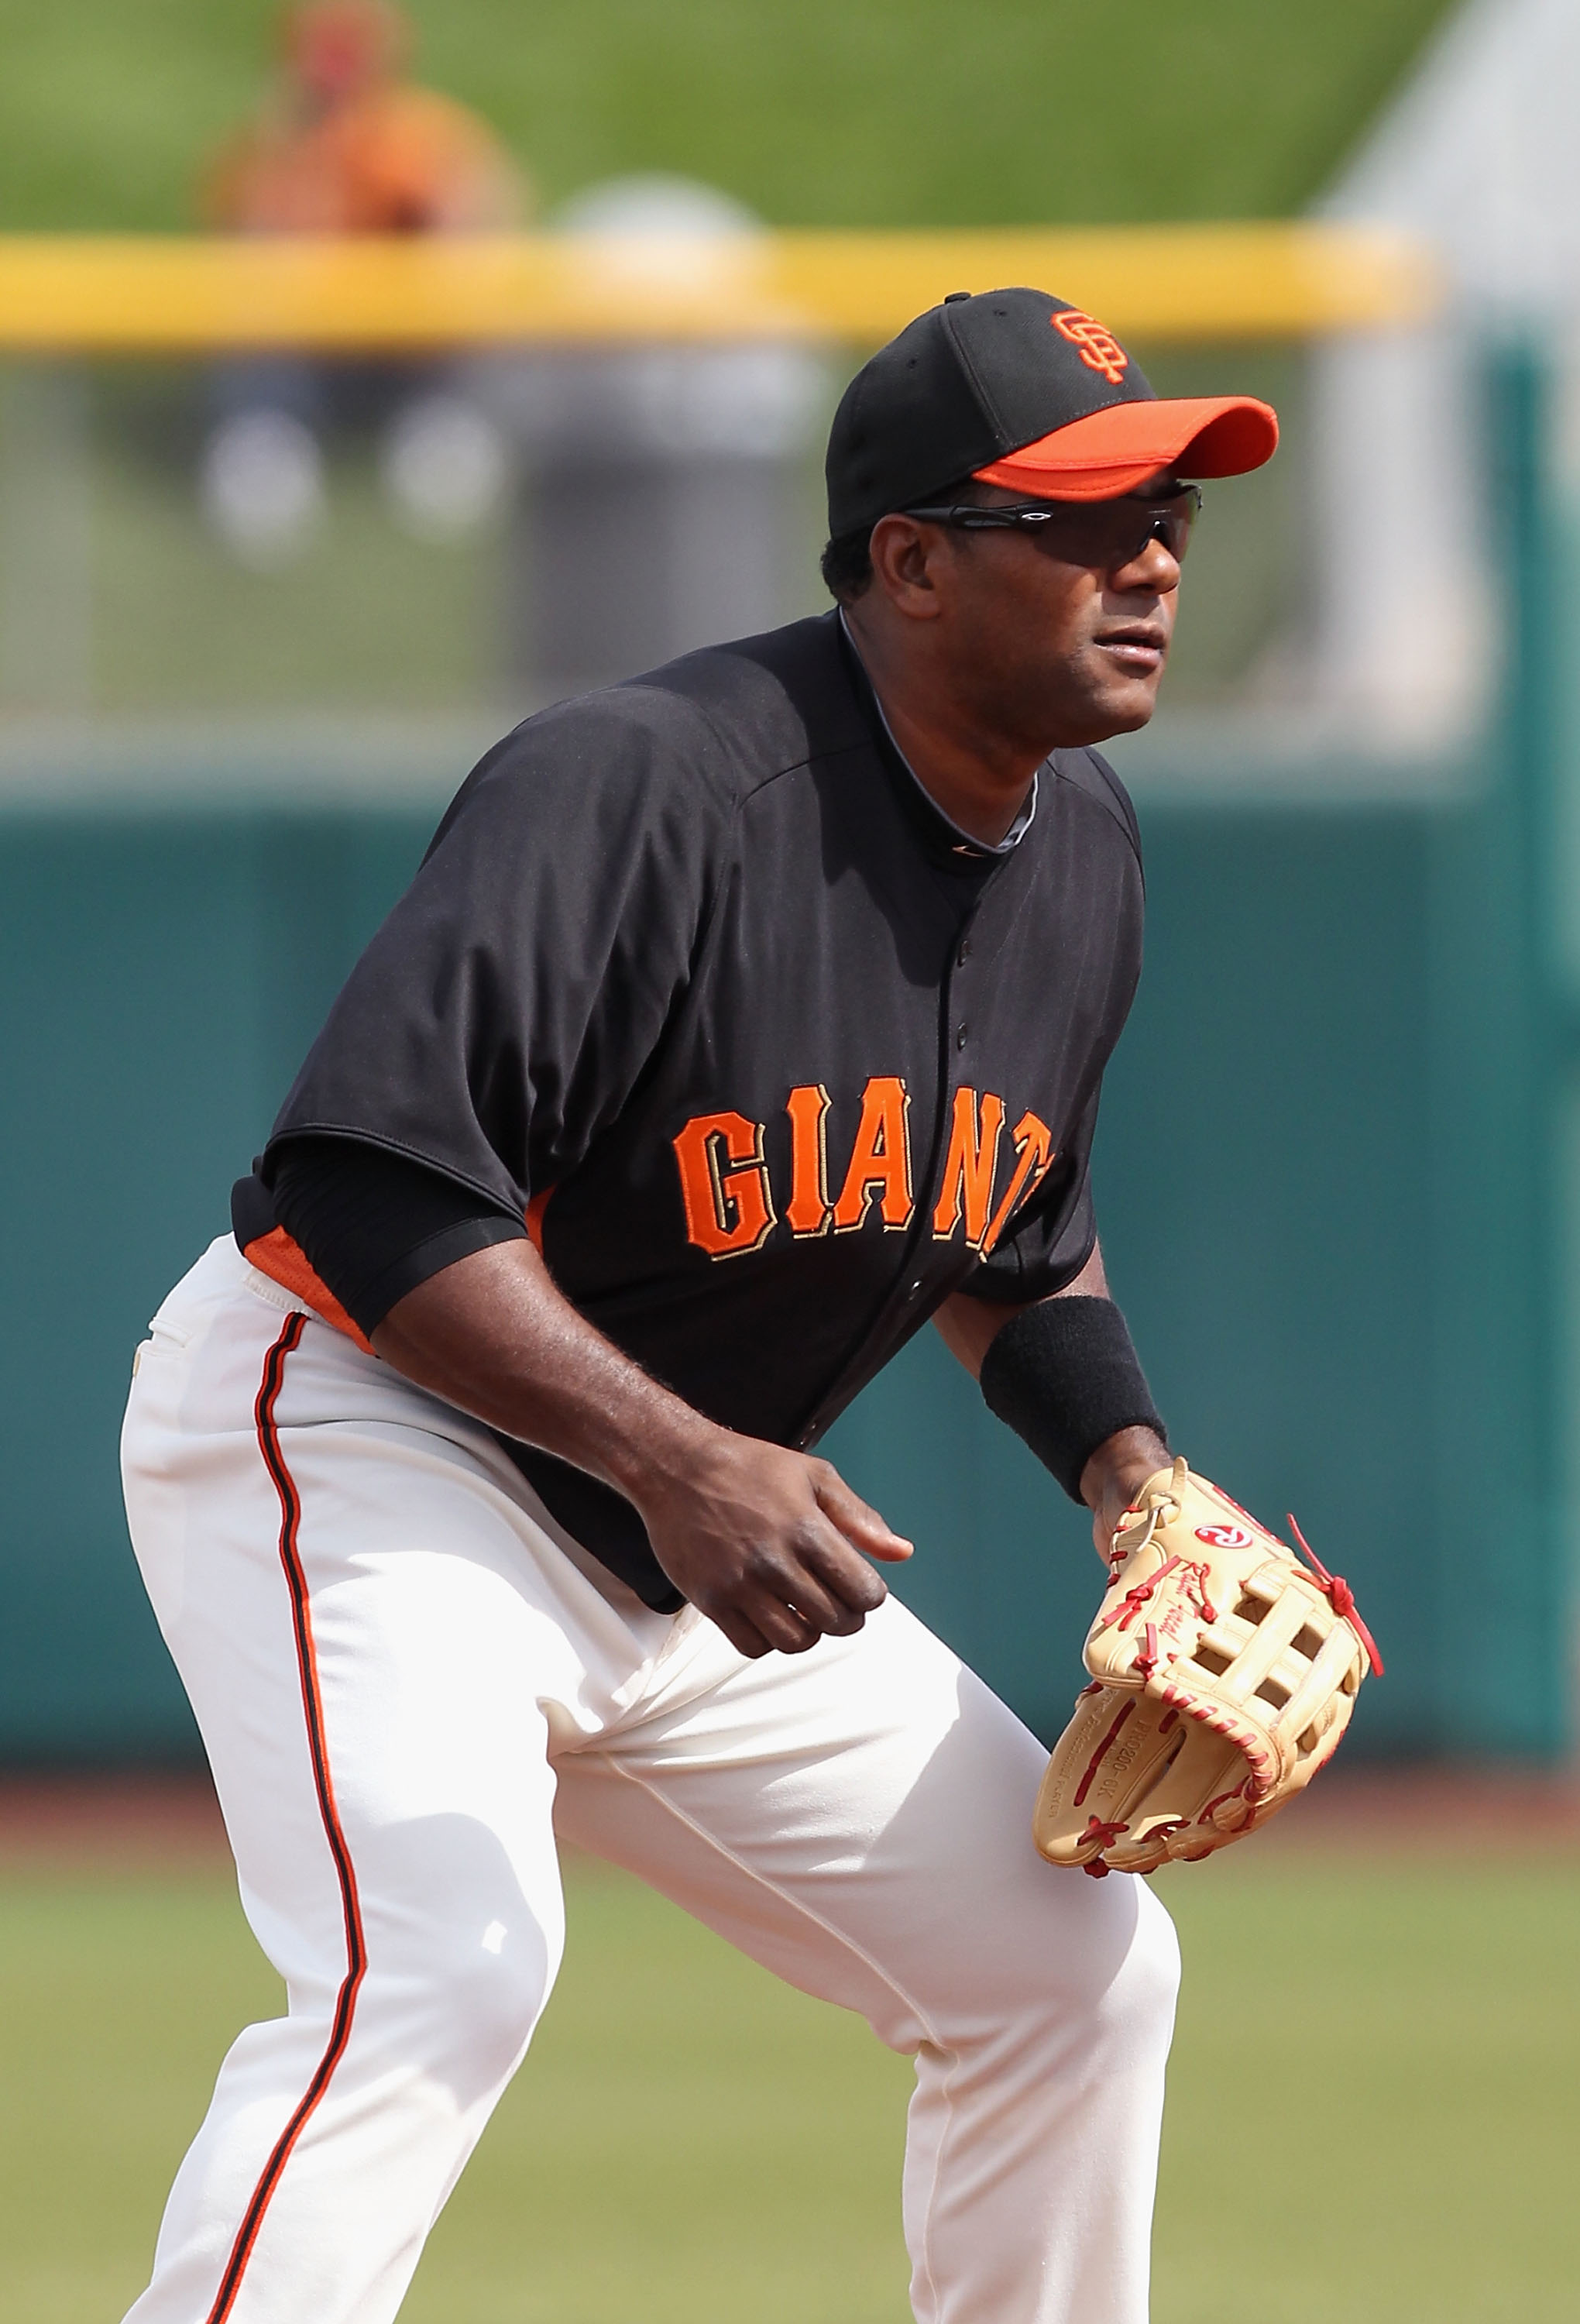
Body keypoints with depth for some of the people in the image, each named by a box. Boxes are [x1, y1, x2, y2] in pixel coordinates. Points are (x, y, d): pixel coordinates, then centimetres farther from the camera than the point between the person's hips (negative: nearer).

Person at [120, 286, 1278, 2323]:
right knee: (438, 1965, -32)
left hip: (678, 1551, 9)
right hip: (359, 1433, -9)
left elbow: (1014, 1231, 21)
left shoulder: (1084, 849, 4)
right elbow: (368, 1179, -31)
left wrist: (1125, 1465, 2)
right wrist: (674, 1459, -38)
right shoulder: (649, 786, -25)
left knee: (1075, 1963, 10)